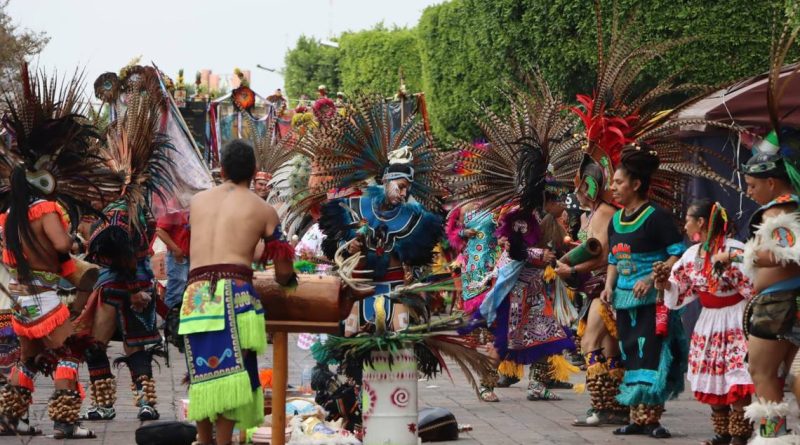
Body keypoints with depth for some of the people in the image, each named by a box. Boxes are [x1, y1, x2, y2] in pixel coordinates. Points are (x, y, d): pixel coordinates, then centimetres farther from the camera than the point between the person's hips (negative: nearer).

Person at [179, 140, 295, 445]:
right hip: (234, 292, -3)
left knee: (203, 372, 12)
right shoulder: (263, 210, 11)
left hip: (195, 293, 3)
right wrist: (283, 281, 38)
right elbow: (284, 270, 14)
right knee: (231, 372, -3)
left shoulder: (197, 201, 20)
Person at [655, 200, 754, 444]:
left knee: (737, 379, -12)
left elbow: (753, 286, -21)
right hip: (709, 322, 8)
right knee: (710, 378, 10)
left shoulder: (734, 250, -16)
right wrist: (665, 283, -5)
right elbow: (680, 291, 14)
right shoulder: (692, 254, 6)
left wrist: (730, 263, -29)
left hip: (735, 321, -8)